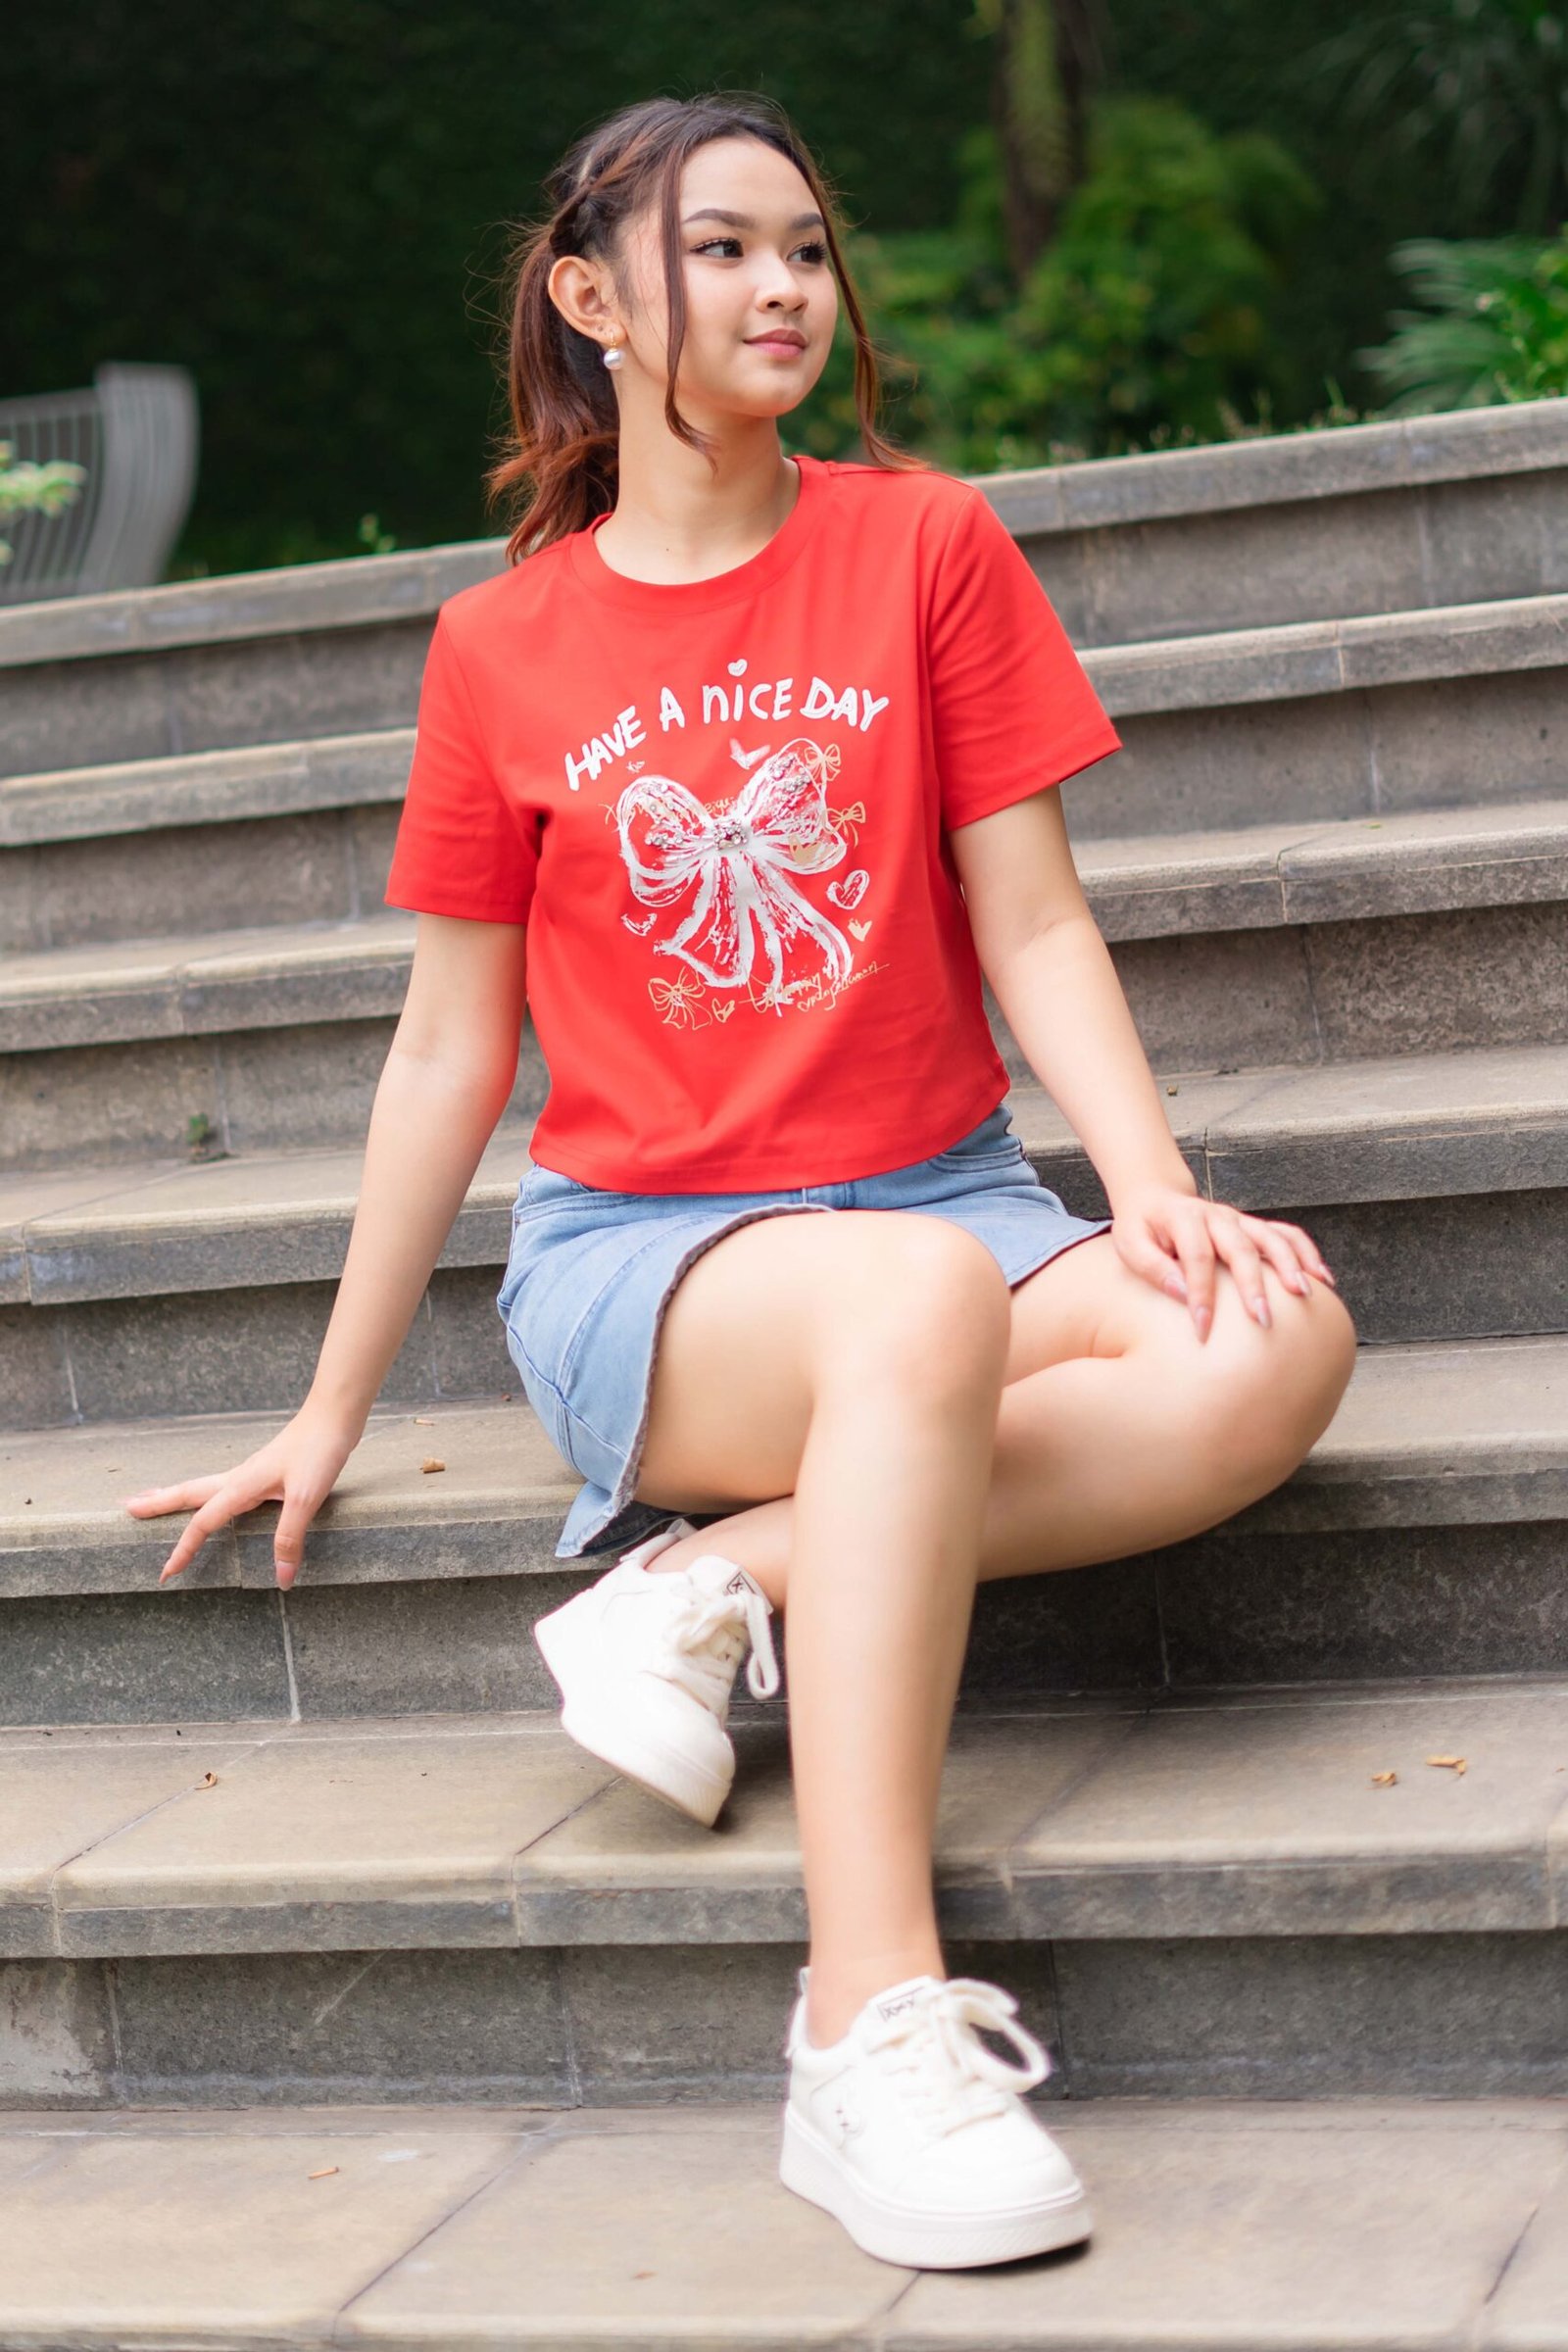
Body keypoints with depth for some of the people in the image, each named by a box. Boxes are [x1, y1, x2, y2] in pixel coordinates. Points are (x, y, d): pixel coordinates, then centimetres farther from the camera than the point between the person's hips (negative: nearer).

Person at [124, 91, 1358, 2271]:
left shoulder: (927, 544, 6)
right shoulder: (502, 646, 4)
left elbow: (1033, 922, 3)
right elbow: (449, 1055, 9)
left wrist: (1155, 1188, -15)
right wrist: (328, 1417, 11)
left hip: (942, 1194, 2)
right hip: (634, 1250, -2)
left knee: (1270, 1346, -29)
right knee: (923, 1303, -39)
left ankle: (728, 1572, -24)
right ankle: (875, 2030, -42)